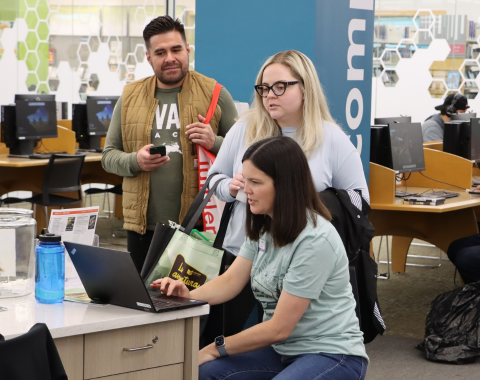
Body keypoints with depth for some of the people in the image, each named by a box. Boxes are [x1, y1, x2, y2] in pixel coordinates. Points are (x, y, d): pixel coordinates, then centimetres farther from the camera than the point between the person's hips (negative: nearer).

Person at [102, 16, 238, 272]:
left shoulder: (214, 94, 3)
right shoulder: (130, 97, 10)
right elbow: (108, 156, 12)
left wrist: (215, 143, -14)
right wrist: (135, 161, -8)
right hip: (143, 225, 2)